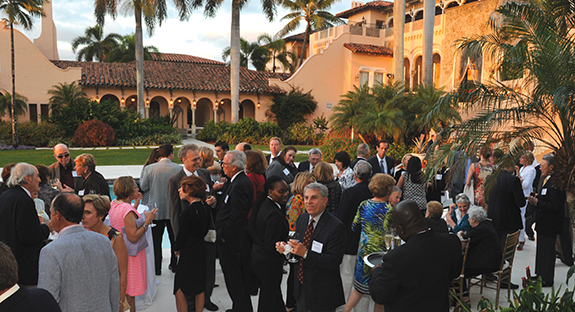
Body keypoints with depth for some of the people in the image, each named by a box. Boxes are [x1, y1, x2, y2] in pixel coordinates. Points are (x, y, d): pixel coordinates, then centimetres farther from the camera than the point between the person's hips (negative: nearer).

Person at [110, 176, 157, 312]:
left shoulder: (114, 204, 3)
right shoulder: (127, 209, -26)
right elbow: (133, 237, -28)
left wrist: (135, 205, 11)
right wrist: (148, 220, -22)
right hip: (130, 254, -10)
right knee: (129, 293, 5)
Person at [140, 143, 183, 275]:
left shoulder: (149, 169, -9)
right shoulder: (178, 168, -10)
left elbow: (143, 187, -2)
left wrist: (143, 174, 13)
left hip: (156, 209, 0)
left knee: (156, 240, 10)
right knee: (174, 239, 16)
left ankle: (156, 268, 16)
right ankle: (174, 265, 26)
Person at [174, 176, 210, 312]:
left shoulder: (188, 210, -20)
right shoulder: (204, 208, 2)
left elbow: (182, 232, -15)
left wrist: (177, 248, 3)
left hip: (189, 253, -8)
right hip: (202, 250, 8)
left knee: (180, 289, 3)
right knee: (200, 287, 18)